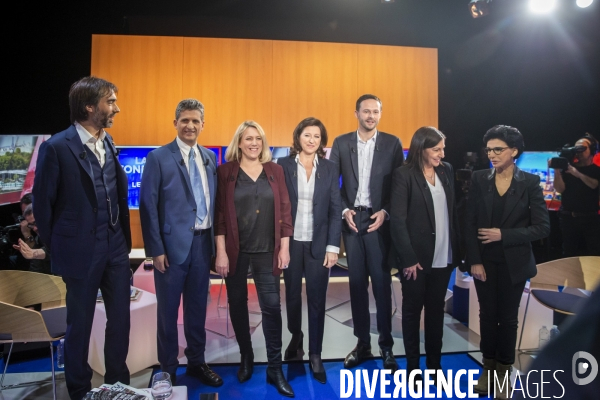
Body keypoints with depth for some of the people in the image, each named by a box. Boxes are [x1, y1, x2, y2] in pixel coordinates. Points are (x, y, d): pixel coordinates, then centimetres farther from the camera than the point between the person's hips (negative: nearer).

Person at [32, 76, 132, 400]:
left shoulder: (109, 143, 5)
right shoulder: (56, 147, -12)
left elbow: (119, 193, 8)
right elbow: (42, 205, -6)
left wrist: (125, 238, 6)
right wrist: (57, 251, 1)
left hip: (116, 249, 5)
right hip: (82, 252, -5)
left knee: (120, 320, 14)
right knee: (80, 325, 13)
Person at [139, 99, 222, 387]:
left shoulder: (209, 157, 9)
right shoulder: (158, 157, -6)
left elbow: (213, 200, 10)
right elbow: (148, 205, -9)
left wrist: (215, 240, 6)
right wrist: (156, 249, -12)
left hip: (203, 242, 5)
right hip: (173, 243, -4)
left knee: (197, 307, 16)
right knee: (168, 309, 10)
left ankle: (196, 362, 33)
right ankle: (168, 368, 28)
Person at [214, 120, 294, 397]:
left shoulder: (275, 170, 5)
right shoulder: (225, 171, -1)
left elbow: (284, 210, 4)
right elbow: (219, 213, -4)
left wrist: (284, 247, 0)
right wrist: (221, 251, -8)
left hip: (267, 251, 1)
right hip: (235, 250, 0)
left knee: (272, 307, 0)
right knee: (237, 305, 12)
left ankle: (275, 369, 13)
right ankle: (246, 358, 32)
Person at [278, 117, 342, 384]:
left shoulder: (329, 168, 3)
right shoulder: (283, 165, 0)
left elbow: (335, 209, 1)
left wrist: (333, 246, -6)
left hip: (318, 243, 0)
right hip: (290, 242, 0)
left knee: (317, 299, 4)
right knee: (292, 295, 14)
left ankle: (315, 355, 19)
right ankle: (296, 337, 40)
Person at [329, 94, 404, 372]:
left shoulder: (392, 143, 2)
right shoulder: (341, 143, 6)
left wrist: (385, 212, -11)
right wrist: (344, 211, -9)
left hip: (379, 219, -2)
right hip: (351, 219, 2)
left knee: (382, 282, 0)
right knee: (356, 282, 8)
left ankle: (386, 345, 14)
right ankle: (362, 343, 20)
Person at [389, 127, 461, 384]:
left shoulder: (447, 171, 6)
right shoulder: (404, 174, -10)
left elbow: (453, 211, 9)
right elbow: (397, 220, -13)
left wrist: (457, 250, 4)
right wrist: (409, 258, -15)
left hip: (443, 256, 5)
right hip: (417, 256, -4)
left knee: (436, 309, 15)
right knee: (412, 310, 10)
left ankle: (434, 363, 30)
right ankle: (413, 366, 24)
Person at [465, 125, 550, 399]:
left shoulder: (530, 182, -7)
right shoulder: (479, 179, -3)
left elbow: (542, 227, -9)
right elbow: (470, 223, -3)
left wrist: (503, 235, -18)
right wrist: (474, 261, -8)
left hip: (514, 262, -1)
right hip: (485, 261, 1)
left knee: (508, 317, 10)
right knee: (487, 314, 11)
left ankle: (504, 372, 29)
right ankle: (488, 367, 30)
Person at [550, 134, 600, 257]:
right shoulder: (568, 167, 6)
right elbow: (560, 189, -4)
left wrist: (577, 173, -27)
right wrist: (557, 170, -17)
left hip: (590, 219, -1)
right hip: (568, 217, 1)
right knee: (568, 253, 8)